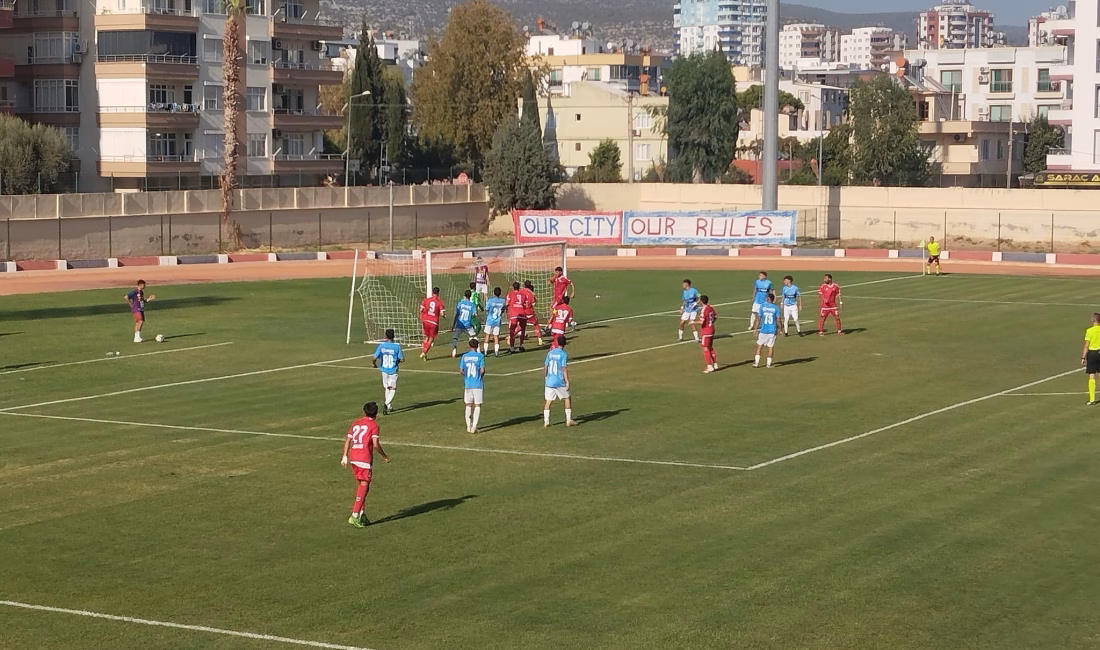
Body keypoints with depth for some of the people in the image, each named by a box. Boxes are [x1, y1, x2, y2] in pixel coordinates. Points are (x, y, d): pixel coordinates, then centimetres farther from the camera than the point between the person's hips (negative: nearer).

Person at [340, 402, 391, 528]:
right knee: (364, 486, -4)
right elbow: (375, 444, -11)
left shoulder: (355, 423, 16)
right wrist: (385, 457, 0)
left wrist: (345, 456, 14)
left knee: (361, 485, 17)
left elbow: (347, 440, 11)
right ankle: (355, 515, -13)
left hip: (353, 457, 6)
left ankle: (361, 514, 15)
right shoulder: (373, 425, -2)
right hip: (365, 458, -6)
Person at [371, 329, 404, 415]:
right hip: (393, 371, -3)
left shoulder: (381, 345, -6)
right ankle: (386, 404, -23)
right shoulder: (397, 346, -10)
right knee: (393, 390, 2)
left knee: (387, 389, 20)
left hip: (384, 370, 3)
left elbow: (374, 358, -7)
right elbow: (402, 359, -7)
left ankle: (389, 407, 28)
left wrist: (374, 364, 15)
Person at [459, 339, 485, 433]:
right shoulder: (480, 356, -6)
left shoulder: (464, 357, 3)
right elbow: (482, 370, -11)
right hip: (478, 384, -3)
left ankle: (468, 426, 14)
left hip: (467, 384, 3)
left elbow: (460, 371, 1)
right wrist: (480, 376, 10)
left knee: (468, 405, 13)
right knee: (477, 405, 3)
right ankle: (474, 426, -7)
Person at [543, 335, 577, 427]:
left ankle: (546, 421, 3)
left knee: (548, 401, 7)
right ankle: (569, 420, 11)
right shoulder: (563, 354, -9)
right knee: (567, 399, 11)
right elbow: (564, 369, -14)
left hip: (549, 381, 4)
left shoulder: (550, 353, 6)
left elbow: (545, 366, 11)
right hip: (560, 382, -4)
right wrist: (567, 381, -11)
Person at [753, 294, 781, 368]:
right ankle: (769, 363, 9)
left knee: (759, 346, 9)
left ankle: (756, 362, 4)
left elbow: (758, 318, -4)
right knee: (770, 347, 9)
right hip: (772, 331, 1)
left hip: (763, 330, 0)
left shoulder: (762, 306, -3)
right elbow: (778, 320, -1)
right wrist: (779, 328, 12)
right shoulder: (775, 308, -2)